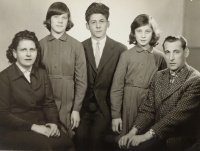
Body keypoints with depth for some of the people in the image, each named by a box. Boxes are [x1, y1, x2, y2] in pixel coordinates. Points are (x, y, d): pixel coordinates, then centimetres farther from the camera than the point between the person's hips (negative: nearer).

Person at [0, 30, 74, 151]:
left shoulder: (42, 74, 11)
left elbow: (49, 104, 10)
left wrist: (54, 123, -11)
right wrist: (32, 126, -17)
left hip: (41, 126, 5)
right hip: (14, 131, -5)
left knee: (66, 141, -21)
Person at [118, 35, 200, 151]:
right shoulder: (158, 76, 9)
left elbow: (178, 115, -20)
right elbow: (148, 108, 4)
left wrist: (147, 135, -23)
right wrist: (133, 131, -11)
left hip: (177, 140, -5)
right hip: (157, 135, 5)